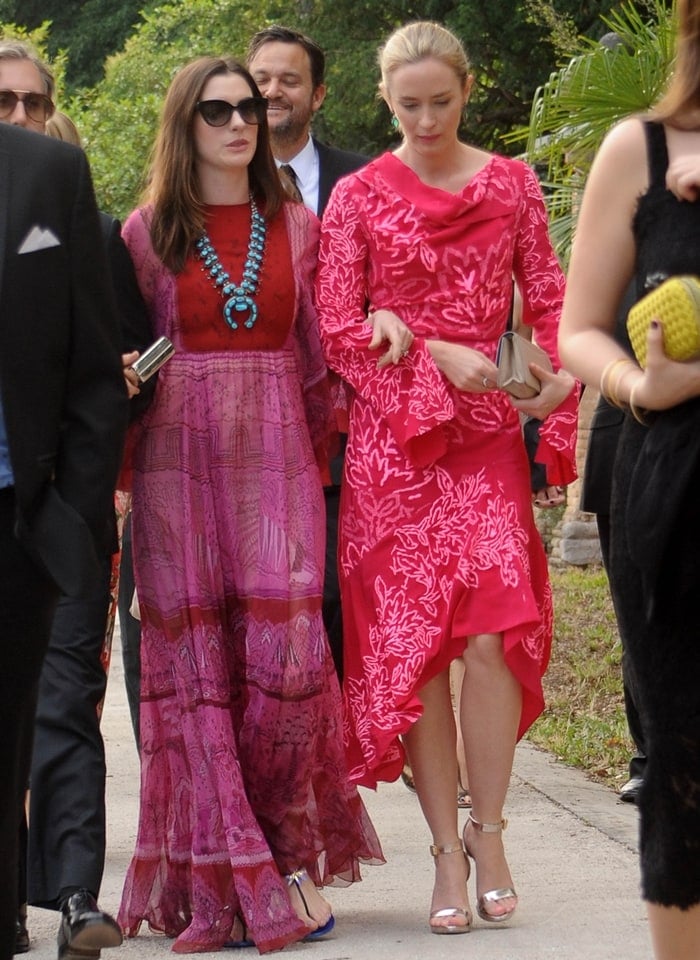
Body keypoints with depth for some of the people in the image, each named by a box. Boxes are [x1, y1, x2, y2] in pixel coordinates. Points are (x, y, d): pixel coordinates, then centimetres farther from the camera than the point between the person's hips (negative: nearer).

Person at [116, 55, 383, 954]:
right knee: (193, 662, -1)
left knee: (283, 651, -9)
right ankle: (223, 877, 3)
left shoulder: (296, 228, 10)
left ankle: (290, 852, 4)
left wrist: (317, 460, 9)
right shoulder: (148, 232, 6)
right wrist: (128, 468, -2)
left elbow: (317, 361, 13)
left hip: (276, 456, 1)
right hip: (179, 461, -1)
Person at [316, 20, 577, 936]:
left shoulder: (511, 183, 9)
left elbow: (549, 299, 10)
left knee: (493, 633, -13)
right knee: (410, 642, -2)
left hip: (487, 433, 1)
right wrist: (434, 353, -11)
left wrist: (560, 372, -6)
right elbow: (336, 331, 1)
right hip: (393, 438, 0)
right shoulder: (359, 197, 4)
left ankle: (488, 829, 3)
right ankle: (447, 849, 5)